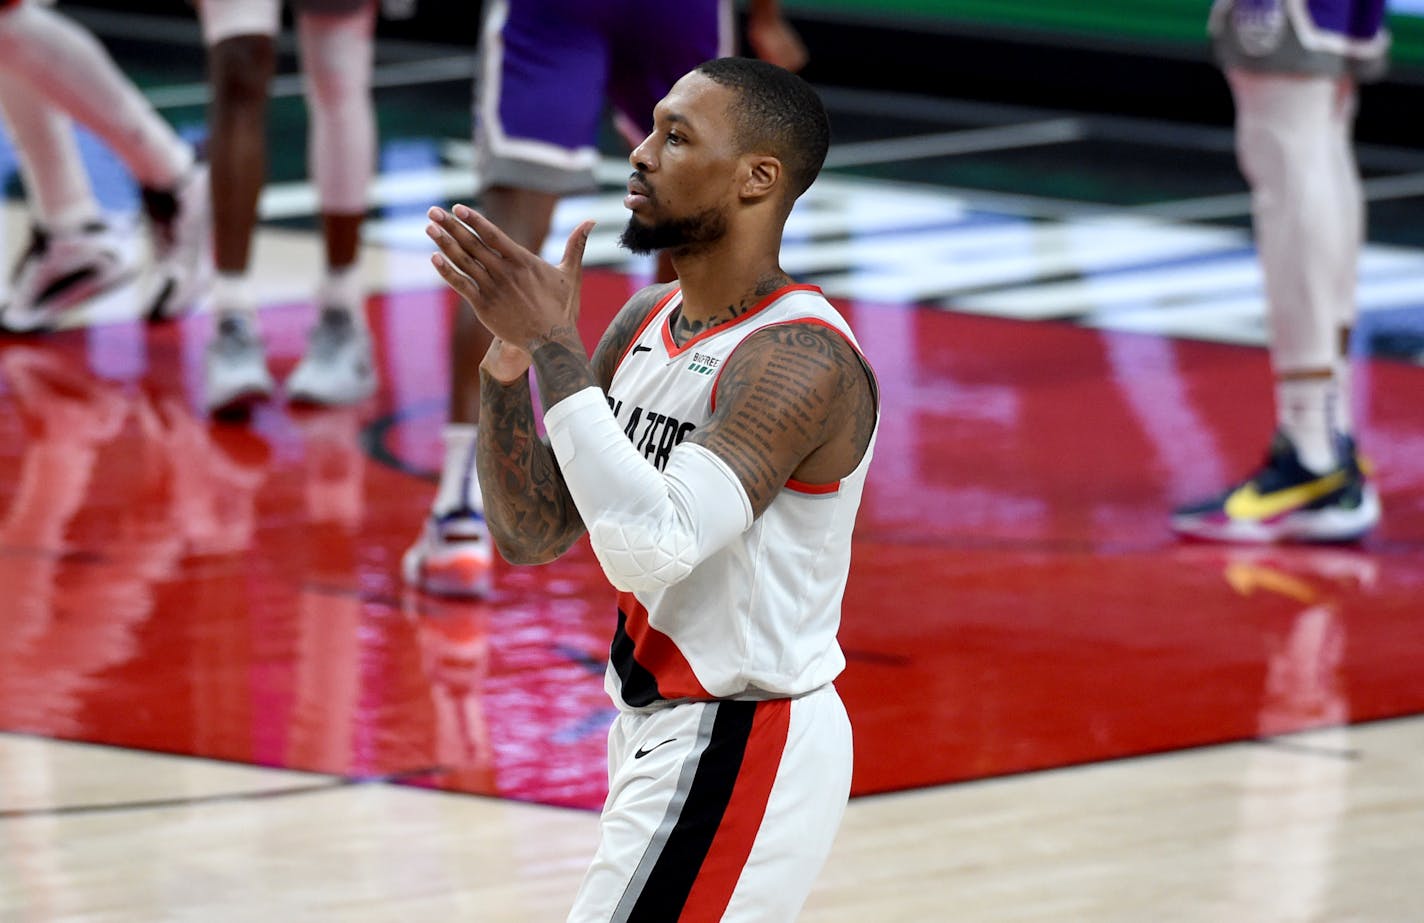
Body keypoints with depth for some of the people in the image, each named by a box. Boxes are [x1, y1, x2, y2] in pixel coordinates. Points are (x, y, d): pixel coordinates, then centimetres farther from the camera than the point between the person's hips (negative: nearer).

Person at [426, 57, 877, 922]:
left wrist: (553, 346, -30)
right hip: (661, 730, 10)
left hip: (736, 756, -10)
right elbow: (531, 533, 6)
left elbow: (653, 547, -32)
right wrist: (512, 353, -9)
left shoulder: (803, 360, -20)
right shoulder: (647, 323, 7)